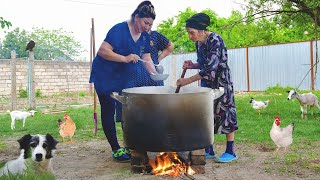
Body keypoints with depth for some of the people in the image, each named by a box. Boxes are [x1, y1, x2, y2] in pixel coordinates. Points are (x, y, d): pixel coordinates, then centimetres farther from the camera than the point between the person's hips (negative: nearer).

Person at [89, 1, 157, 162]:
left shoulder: (145, 36, 2)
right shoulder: (119, 30, -21)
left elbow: (146, 58, 3)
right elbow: (102, 51, -27)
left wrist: (155, 74, -12)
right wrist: (125, 59, -33)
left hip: (127, 79, 7)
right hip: (106, 77, -7)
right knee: (108, 111, -2)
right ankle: (116, 149, 3)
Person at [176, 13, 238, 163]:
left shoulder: (215, 40, -21)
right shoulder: (198, 42, 3)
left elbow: (211, 67, -29)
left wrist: (188, 80, -28)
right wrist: (192, 65, -6)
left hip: (221, 82, -8)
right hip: (207, 83, 8)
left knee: (224, 113, -3)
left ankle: (230, 152, 7)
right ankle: (209, 150, 18)